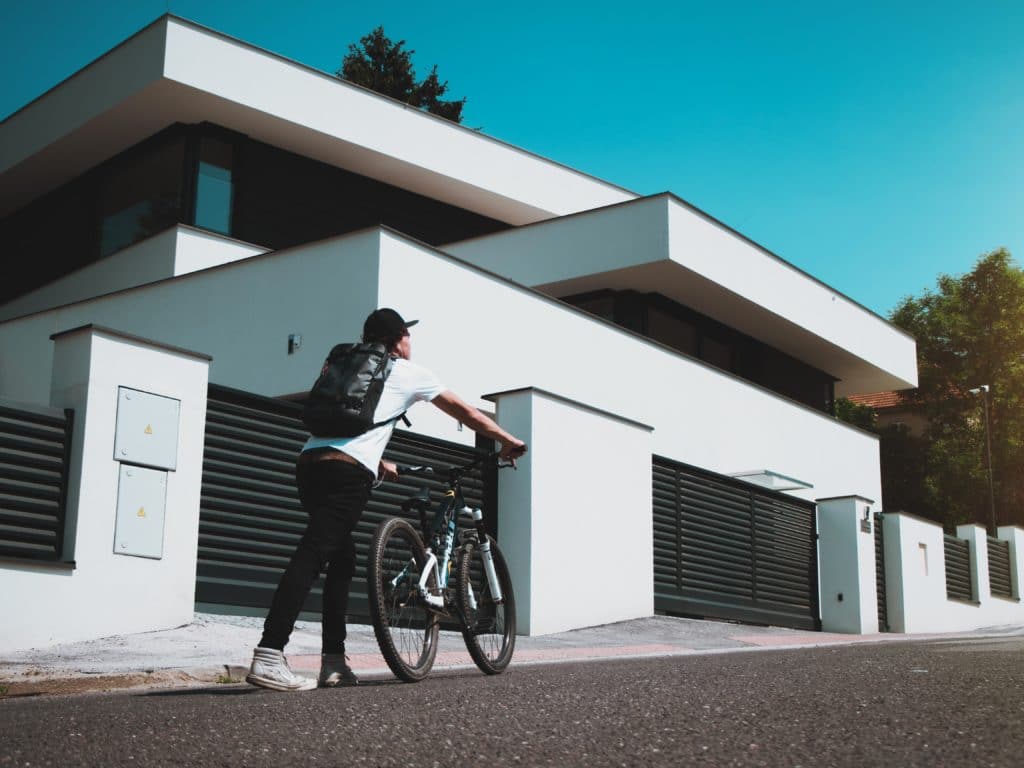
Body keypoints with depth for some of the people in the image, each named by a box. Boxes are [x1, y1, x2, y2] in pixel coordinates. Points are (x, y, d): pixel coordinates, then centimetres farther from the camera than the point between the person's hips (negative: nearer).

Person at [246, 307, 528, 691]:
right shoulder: (407, 372, 15)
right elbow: (463, 411, 23)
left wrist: (380, 464, 58)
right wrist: (507, 440, 36)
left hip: (311, 461, 7)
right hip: (347, 471, -7)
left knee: (342, 560, 15)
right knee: (312, 556, -15)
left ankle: (334, 662, 13)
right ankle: (267, 657, -25)